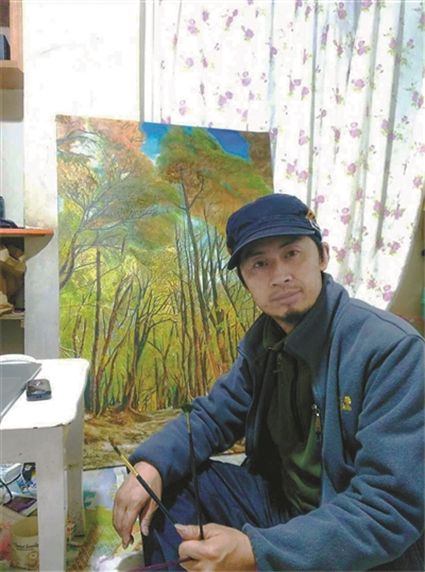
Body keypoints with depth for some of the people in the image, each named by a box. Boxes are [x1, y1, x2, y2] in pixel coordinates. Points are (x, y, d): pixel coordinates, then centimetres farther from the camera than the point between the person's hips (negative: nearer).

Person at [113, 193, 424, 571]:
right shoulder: (263, 339, -2)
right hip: (278, 502, 7)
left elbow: (391, 509, -29)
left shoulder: (393, 350, -26)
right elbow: (214, 413, 5)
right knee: (165, 485, -2)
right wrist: (151, 464, -14)